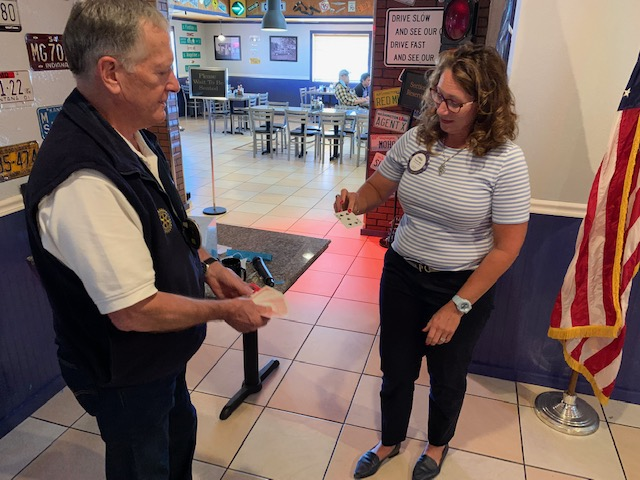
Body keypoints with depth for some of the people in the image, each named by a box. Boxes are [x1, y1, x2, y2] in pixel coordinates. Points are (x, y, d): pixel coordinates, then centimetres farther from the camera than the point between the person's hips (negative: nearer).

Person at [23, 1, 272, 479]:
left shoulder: (134, 136, -4)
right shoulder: (83, 182, -36)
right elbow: (134, 311, -32)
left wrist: (206, 264, -1)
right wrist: (225, 310, -19)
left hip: (160, 354, 9)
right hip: (123, 374, -8)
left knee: (180, 431, 31)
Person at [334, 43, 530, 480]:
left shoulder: (504, 161, -19)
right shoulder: (416, 140, -7)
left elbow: (506, 247, -16)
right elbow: (378, 187, 7)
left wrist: (458, 306, -15)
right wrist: (355, 202, -17)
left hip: (463, 285, -3)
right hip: (402, 275, 3)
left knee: (447, 378, 21)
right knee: (396, 371, 19)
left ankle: (438, 444, 52)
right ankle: (390, 441, 48)